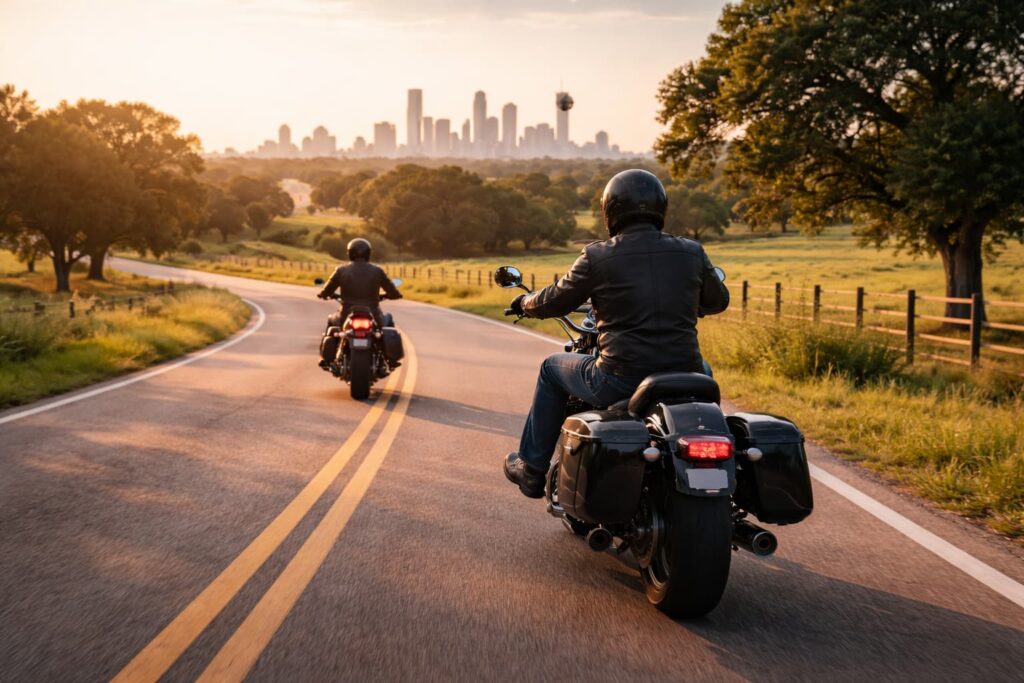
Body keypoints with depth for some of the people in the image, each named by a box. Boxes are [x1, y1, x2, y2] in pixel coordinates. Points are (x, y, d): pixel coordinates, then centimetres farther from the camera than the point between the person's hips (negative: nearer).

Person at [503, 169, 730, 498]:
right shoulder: (691, 252, 3)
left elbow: (556, 301, 7)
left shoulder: (597, 256, -6)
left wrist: (525, 303, 30)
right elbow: (718, 300, 20)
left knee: (552, 369, 25)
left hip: (620, 381, -3)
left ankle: (532, 468, 31)